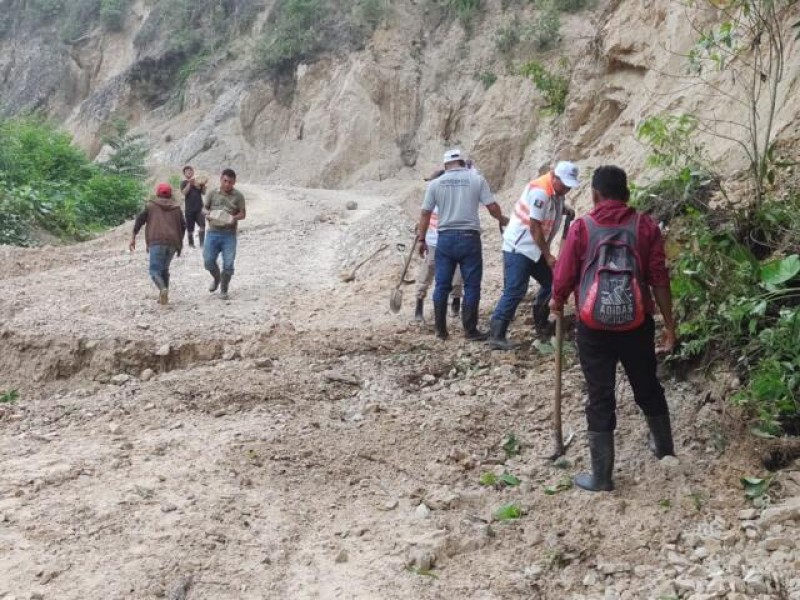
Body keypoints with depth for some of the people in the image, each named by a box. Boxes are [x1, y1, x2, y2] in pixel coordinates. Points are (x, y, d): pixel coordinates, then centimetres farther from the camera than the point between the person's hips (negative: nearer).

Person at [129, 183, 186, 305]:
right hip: (173, 242, 3)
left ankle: (163, 289, -33)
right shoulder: (176, 207, 19)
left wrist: (133, 237, 10)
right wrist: (179, 242, 27)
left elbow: (139, 220, 8)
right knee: (164, 269, 20)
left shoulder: (151, 206, 14)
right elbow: (183, 225, 17)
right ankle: (164, 294, 15)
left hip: (157, 241, -3)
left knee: (155, 270, -6)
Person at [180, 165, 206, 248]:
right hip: (189, 208, -2)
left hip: (199, 208, 2)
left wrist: (203, 185, -8)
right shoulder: (184, 183, 3)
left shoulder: (198, 182, 11)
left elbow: (203, 192, 9)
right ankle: (191, 244, 15)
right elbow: (184, 192, -13)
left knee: (202, 225, -15)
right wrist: (190, 183, -21)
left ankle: (202, 243, -15)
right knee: (190, 228, 4)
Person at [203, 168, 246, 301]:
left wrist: (234, 218, -17)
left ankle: (224, 290, 14)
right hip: (213, 232, 2)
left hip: (229, 234, -1)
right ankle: (216, 278, 31)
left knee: (228, 264, -3)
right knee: (208, 260, 0)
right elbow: (203, 209, 11)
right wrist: (208, 213, -12)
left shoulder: (238, 196, 2)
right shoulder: (212, 194, 6)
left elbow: (243, 213, 3)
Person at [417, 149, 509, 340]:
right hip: (469, 238, -2)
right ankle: (470, 330, 5)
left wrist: (422, 240, 14)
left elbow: (425, 213, 5)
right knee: (472, 285, 4)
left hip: (445, 238, 2)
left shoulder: (435, 183, 5)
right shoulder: (476, 179, 0)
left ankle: (440, 330, 13)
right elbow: (492, 207, -2)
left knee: (442, 285, 9)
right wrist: (503, 220, 18)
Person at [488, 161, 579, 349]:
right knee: (514, 291, -12)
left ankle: (541, 326, 27)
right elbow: (534, 227, -22)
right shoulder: (540, 191, -23)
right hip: (519, 247, -9)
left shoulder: (556, 191, 4)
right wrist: (548, 255, -16)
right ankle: (496, 335, -11)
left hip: (536, 249, 9)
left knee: (551, 282, 13)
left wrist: (565, 210, 0)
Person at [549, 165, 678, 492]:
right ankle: (664, 447, 44)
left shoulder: (582, 227, -4)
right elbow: (659, 279, -3)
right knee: (648, 388, 23)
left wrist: (557, 303, 19)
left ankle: (601, 476, 11)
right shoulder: (646, 226, 0)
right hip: (636, 325, 2)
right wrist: (669, 324, 4)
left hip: (594, 328, -2)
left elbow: (564, 277, -2)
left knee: (600, 398, 5)